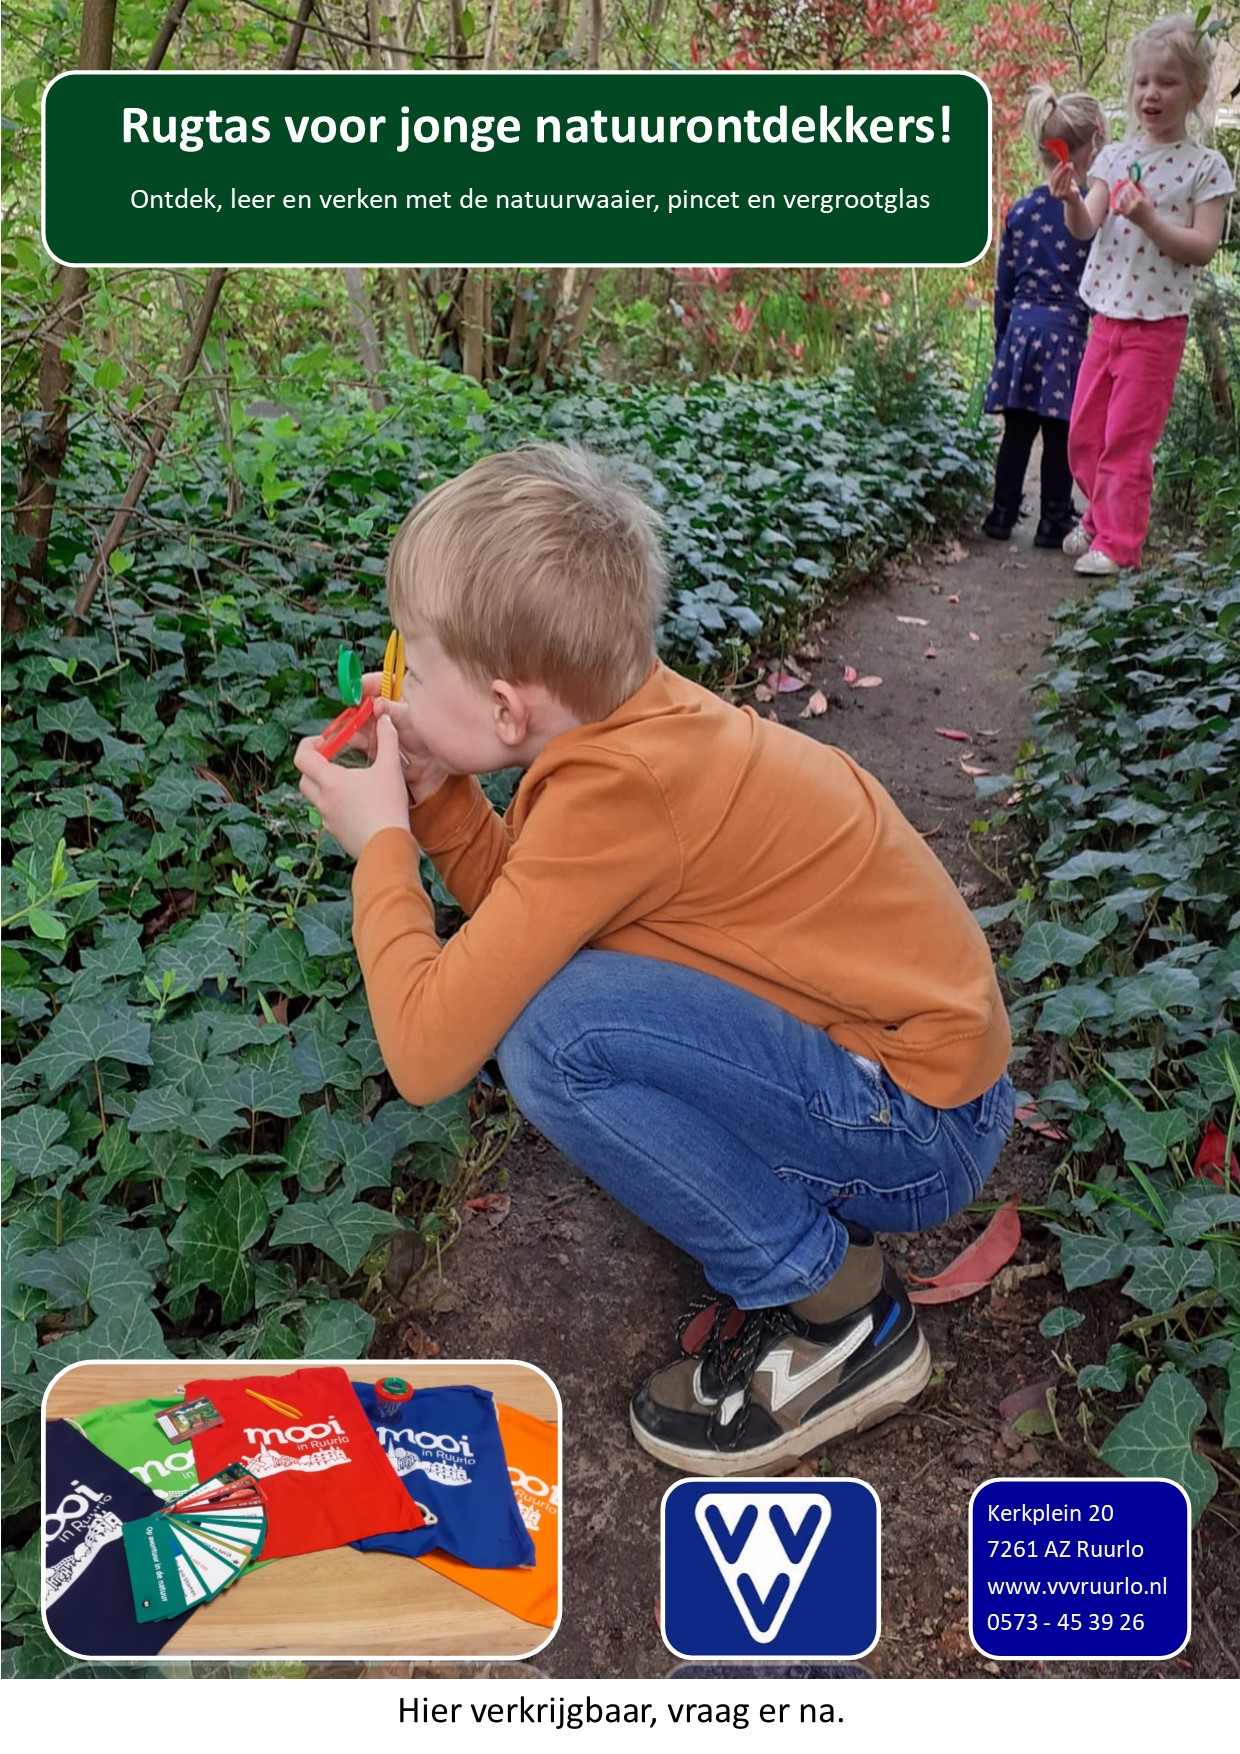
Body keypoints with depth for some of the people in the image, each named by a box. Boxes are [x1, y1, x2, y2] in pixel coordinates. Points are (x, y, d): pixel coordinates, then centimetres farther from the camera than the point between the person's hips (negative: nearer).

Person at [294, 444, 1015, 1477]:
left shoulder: (619, 788, -27)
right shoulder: (629, 712, -2)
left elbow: (427, 1052, -27)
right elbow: (524, 915, 11)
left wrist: (380, 842, -13)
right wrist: (434, 793, -1)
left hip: (921, 1129, -9)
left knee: (550, 1032, -24)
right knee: (530, 978, 8)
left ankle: (837, 1312, -4)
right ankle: (815, 1224, 12)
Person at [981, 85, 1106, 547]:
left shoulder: (1020, 210, 2)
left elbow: (1003, 287, 8)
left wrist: (1003, 341, 17)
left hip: (1021, 329, 3)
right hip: (1070, 331, -3)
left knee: (1017, 431, 11)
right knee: (1061, 435, 5)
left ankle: (1002, 514, 16)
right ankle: (1054, 521, 12)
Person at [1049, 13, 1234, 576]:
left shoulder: (1206, 167, -4)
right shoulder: (1114, 156, 6)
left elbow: (1203, 246, -10)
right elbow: (1085, 228, -4)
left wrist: (1150, 220, -23)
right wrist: (1072, 200, -25)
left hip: (1159, 322, -5)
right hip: (1106, 315, 5)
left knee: (1127, 439, -3)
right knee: (1083, 435, 11)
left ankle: (1118, 542, 7)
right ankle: (1102, 518, 30)